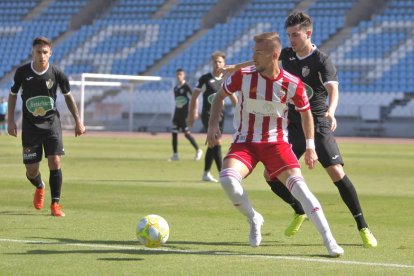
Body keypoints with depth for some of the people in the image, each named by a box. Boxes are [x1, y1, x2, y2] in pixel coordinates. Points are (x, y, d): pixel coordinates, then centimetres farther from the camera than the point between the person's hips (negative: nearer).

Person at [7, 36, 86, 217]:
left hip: (51, 122, 0)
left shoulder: (57, 74, -9)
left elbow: (68, 96, 7)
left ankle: (55, 204, -3)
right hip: (30, 125, 1)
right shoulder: (22, 72, -8)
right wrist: (10, 121, 3)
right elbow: (13, 94, 8)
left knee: (55, 162, -16)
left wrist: (78, 121, 9)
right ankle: (39, 188, 38)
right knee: (31, 171, 1)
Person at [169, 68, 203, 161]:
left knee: (187, 133, -9)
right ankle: (175, 155, 8)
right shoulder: (175, 88, 13)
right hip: (177, 113, 7)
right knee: (174, 133, 2)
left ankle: (198, 150, 5)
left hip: (185, 113, -7)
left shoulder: (186, 86, -8)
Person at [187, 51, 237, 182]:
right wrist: (191, 114, -3)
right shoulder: (205, 79, -5)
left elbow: (233, 98, 16)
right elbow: (194, 96, 1)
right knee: (217, 143, -16)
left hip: (220, 115, 5)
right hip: (208, 115, -5)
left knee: (213, 145, 12)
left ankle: (206, 174, 23)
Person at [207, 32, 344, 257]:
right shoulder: (243, 76, -11)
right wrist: (213, 125, -5)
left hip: (276, 141, -1)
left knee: (298, 184, -19)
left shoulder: (292, 84, -11)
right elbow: (220, 96, 7)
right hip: (245, 141, 1)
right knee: (227, 178, -26)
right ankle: (254, 219, 3)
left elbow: (305, 112, 7)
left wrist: (310, 146, 5)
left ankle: (329, 240, -15)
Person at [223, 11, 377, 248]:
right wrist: (236, 67, 36)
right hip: (294, 126, 6)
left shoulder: (322, 60, -13)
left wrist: (331, 112, -49)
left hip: (319, 126, -6)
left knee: (337, 173, -20)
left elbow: (333, 89, -29)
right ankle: (300, 212, 24)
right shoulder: (287, 55, 6)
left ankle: (363, 228, -10)